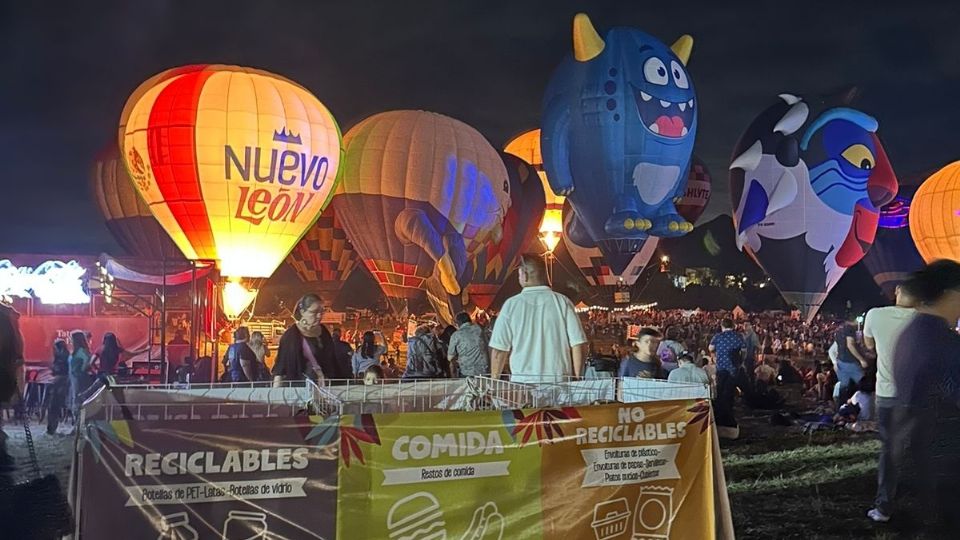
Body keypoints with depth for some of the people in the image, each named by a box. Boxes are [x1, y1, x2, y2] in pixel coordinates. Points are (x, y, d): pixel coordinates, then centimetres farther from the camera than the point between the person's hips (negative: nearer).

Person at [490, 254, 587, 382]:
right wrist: (577, 381, 8)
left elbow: (498, 350, 1)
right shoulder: (563, 302, 1)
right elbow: (578, 344, -1)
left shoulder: (511, 305, 0)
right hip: (560, 381, 1)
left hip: (523, 381, -1)